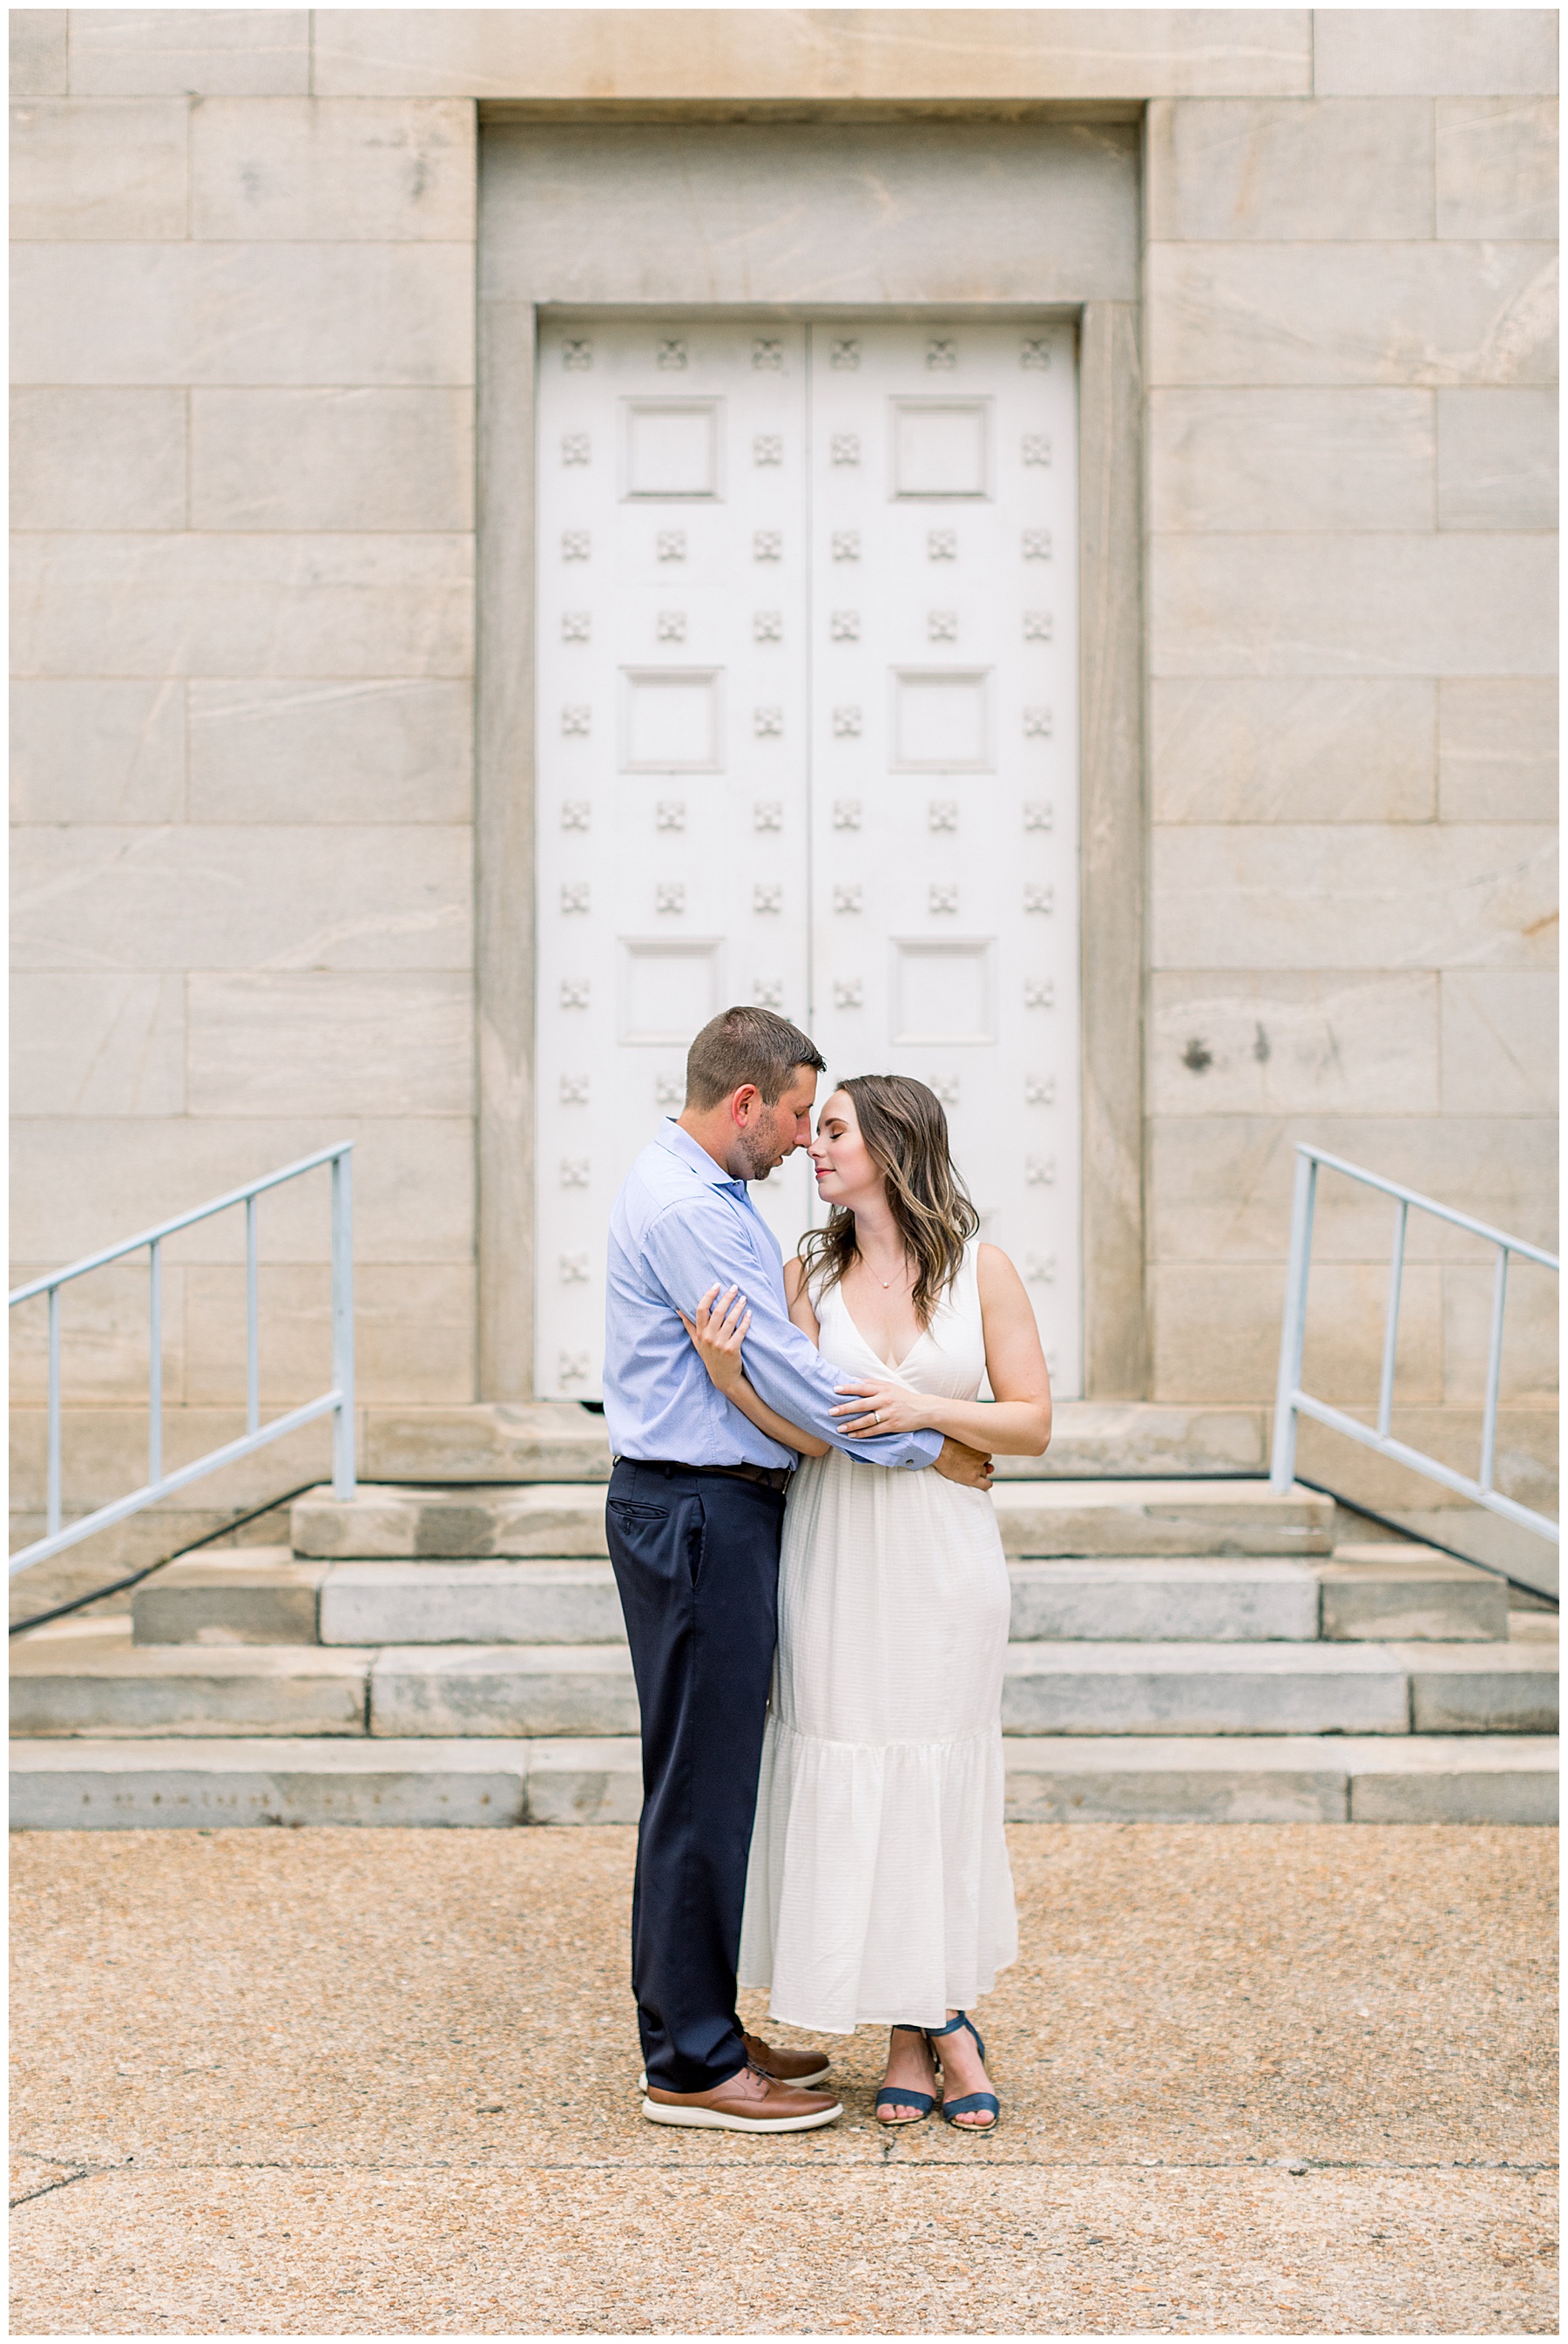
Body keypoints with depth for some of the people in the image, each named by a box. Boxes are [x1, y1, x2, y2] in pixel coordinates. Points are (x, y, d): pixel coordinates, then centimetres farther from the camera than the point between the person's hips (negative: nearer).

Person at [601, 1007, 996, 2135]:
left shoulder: (713, 1196, 16)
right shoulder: (686, 1208, -18)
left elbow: (771, 1354, 21)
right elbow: (783, 1372, -19)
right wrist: (928, 1447, -11)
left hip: (718, 1506, 11)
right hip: (697, 1514, -11)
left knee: (711, 1784, 15)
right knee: (702, 1788, -5)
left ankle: (699, 2029, 25)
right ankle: (691, 2065, 2)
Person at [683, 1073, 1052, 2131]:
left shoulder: (982, 1271, -1)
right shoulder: (808, 1276, 3)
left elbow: (1033, 1423, -2)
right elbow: (808, 1430, -6)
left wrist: (923, 1407, -16)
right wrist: (733, 1374, -23)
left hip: (945, 1555, -1)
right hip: (836, 1555, 2)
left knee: (944, 1780, 4)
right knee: (850, 1783, 2)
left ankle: (942, 2018, 21)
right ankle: (919, 2031, 15)